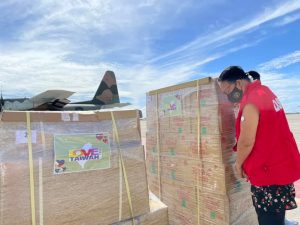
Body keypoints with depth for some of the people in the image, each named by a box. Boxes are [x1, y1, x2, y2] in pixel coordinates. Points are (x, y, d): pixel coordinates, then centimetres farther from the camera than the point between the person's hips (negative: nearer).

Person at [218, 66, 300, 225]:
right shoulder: (264, 91, 8)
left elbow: (246, 142, -22)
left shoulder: (251, 102, -23)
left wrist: (238, 164, -5)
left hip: (269, 172, -10)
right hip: (281, 165, 10)